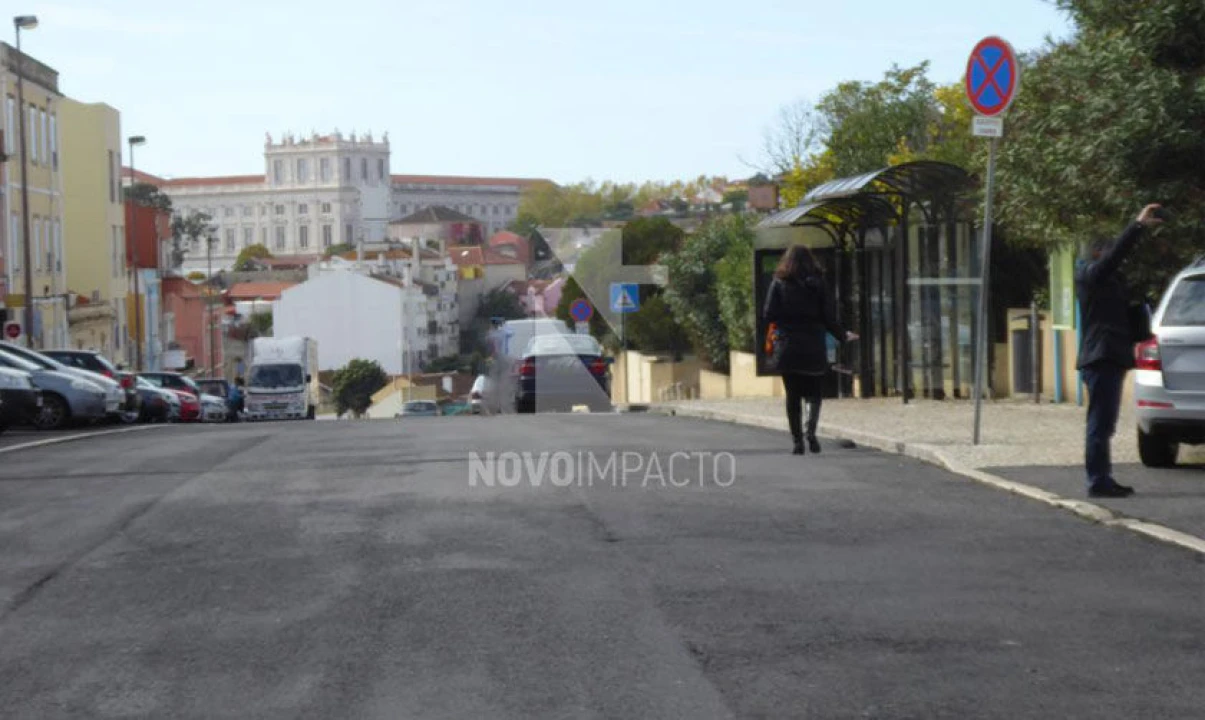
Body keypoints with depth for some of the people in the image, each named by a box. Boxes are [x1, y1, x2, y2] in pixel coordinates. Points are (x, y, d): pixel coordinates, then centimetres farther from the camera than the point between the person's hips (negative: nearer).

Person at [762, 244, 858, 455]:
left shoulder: (779, 284, -1)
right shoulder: (818, 284, 0)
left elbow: (769, 315, -4)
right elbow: (829, 317, 0)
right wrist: (843, 336, 16)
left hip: (788, 348, 0)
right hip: (814, 348, 0)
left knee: (793, 396, 7)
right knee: (814, 393, 10)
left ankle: (797, 441, 4)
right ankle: (811, 430, -15)